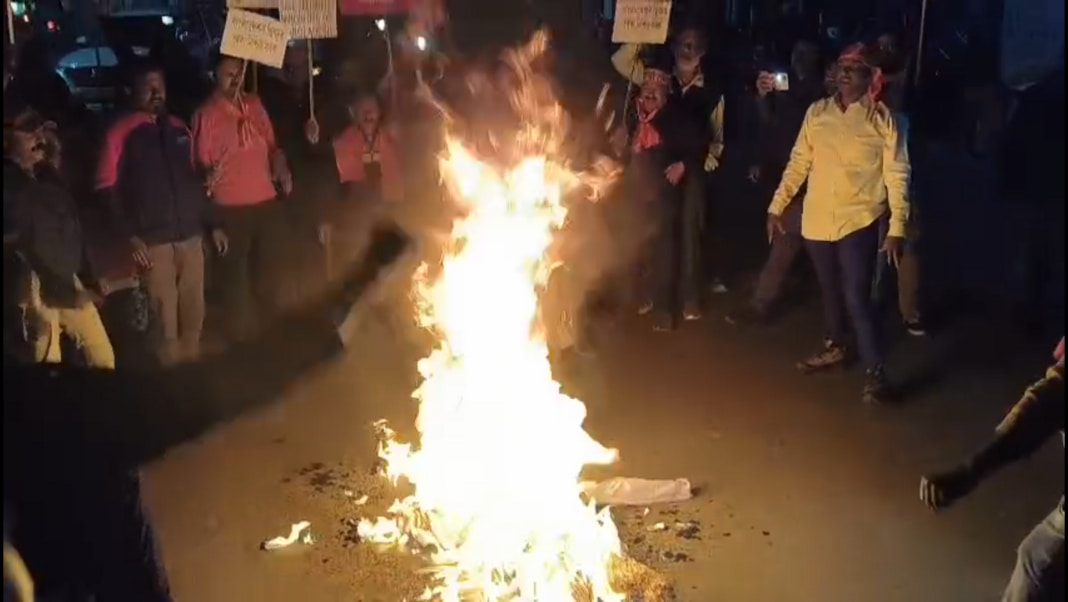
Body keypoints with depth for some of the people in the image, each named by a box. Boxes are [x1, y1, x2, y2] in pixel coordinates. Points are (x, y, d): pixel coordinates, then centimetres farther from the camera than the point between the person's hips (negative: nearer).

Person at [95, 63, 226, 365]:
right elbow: (108, 188, -3)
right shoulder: (120, 132, 1)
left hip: (191, 235, 4)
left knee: (194, 313, 9)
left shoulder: (179, 129, 15)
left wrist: (212, 223, 15)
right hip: (153, 240, -4)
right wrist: (130, 235, -11)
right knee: (165, 318, -1)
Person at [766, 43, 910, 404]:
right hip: (817, 219, 4)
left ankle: (875, 372, 1)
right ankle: (834, 348, 40)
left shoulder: (882, 119, -5)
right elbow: (798, 163, 9)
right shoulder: (817, 112, 5)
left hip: (858, 221, -4)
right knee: (830, 290, 19)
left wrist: (897, 228, -11)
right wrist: (777, 206, 4)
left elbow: (897, 175, -6)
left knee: (856, 296, -9)